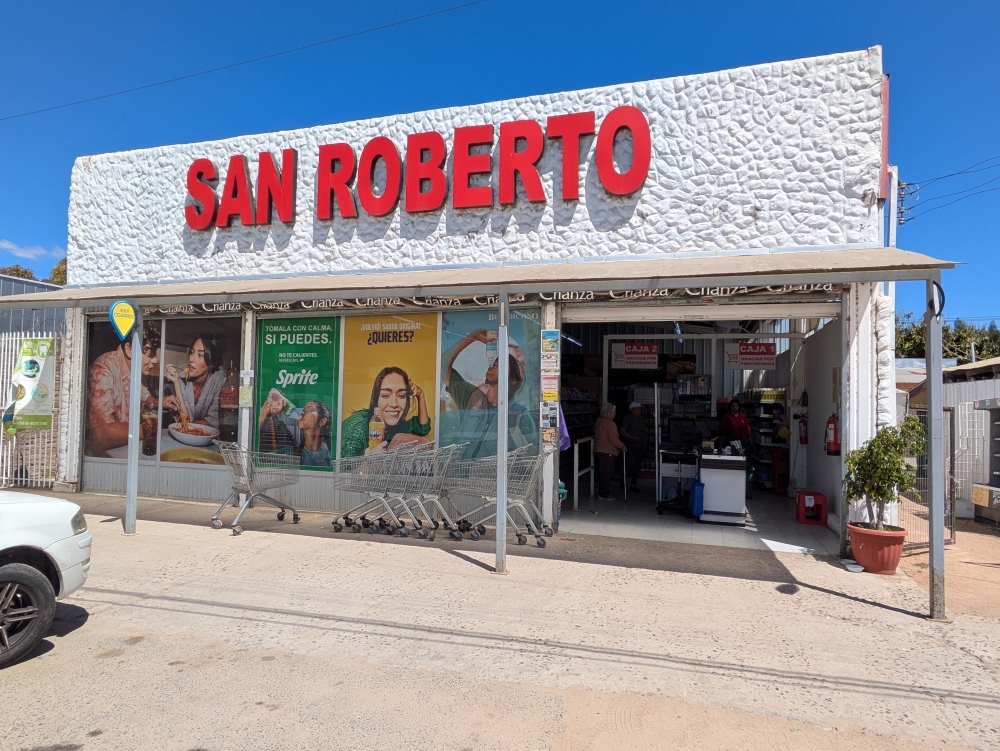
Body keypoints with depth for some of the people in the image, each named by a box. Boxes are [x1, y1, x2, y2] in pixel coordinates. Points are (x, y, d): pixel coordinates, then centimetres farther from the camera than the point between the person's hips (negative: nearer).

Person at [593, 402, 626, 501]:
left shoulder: (598, 421, 12)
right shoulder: (610, 423, -16)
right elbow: (613, 439, -20)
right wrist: (622, 446, -9)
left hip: (598, 451, 9)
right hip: (607, 452, -9)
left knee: (602, 473, 15)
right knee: (607, 474, -1)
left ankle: (602, 493, 21)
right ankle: (604, 494, 3)